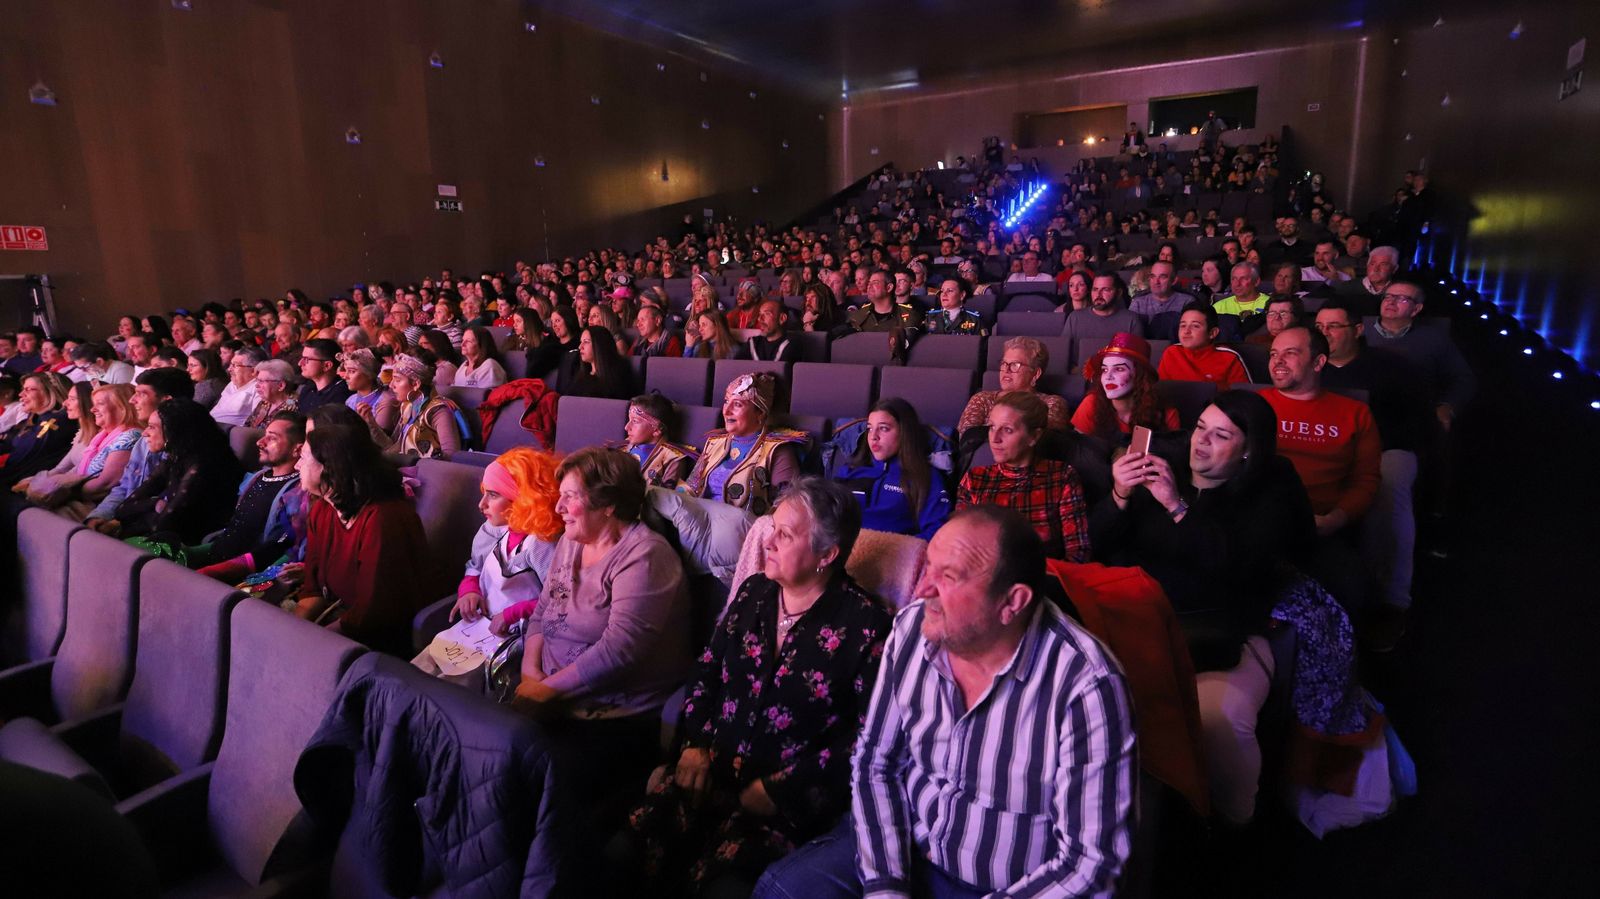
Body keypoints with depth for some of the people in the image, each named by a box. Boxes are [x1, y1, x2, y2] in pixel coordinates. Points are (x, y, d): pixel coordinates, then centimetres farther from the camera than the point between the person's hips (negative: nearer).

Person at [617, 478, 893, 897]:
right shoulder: (753, 592, 10)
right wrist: (696, 743, 1)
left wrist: (780, 790, -13)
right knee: (624, 851, -17)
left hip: (790, 798, -4)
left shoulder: (864, 624, -9)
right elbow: (706, 670, 17)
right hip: (712, 774, 5)